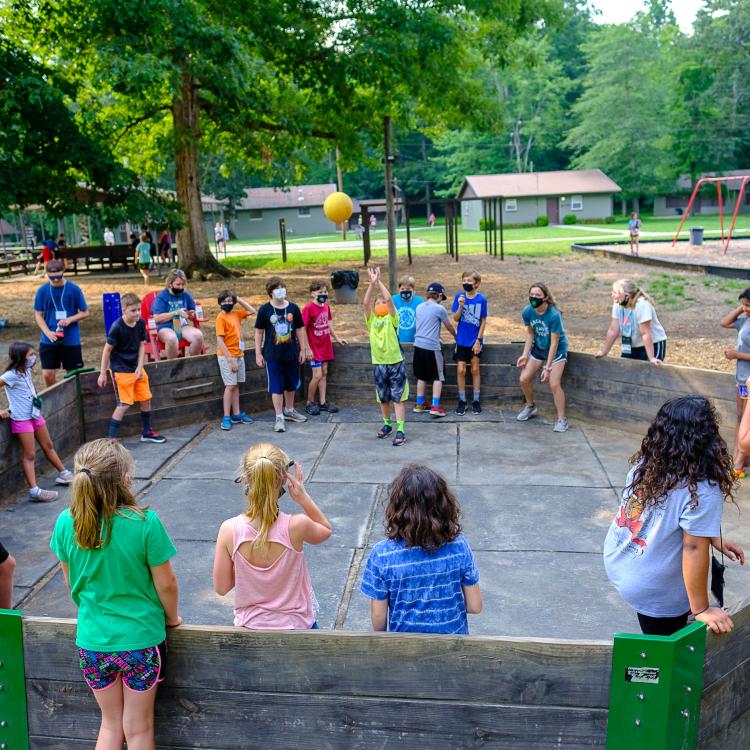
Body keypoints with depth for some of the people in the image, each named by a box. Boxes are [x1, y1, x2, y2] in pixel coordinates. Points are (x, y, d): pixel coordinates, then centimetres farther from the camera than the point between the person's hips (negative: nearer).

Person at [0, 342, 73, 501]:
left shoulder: (26, 371, 3)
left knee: (48, 446, 20)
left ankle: (63, 474, 34)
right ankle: (34, 491, -5)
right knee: (30, 455, -6)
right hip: (22, 419, -8)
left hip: (35, 415, 8)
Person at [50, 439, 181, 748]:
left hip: (91, 641, 3)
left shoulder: (66, 523, -11)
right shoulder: (145, 522, -23)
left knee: (110, 724, 24)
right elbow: (165, 583, -13)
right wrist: (172, 618, 7)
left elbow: (71, 582, 3)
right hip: (141, 639, -3)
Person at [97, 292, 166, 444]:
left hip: (136, 368, 6)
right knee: (124, 405, -9)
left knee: (145, 399, 13)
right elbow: (107, 349, -13)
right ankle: (111, 440, -2)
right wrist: (102, 373, -11)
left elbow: (141, 345, 4)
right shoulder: (117, 327, -20)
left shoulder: (141, 323, -3)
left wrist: (140, 367, -6)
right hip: (120, 370, -6)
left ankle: (147, 433, 30)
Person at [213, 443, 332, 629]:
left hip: (249, 627, 2)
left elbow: (221, 587, -5)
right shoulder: (296, 526, -21)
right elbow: (326, 530, 3)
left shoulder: (229, 530, -17)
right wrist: (303, 497, -8)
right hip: (296, 627, -2)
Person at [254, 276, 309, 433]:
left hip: (292, 354, 3)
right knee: (276, 387, 0)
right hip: (272, 355, -3)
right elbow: (259, 332, -1)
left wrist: (303, 349, 7)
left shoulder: (293, 308, 0)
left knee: (291, 384, 16)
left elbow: (300, 330, 8)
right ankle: (279, 417, 8)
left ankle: (289, 410, 35)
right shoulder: (265, 310, -6)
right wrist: (258, 353, -3)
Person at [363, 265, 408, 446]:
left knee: (398, 398, -2)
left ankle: (400, 430, -2)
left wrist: (379, 281, -13)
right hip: (378, 364, 4)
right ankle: (387, 424, 33)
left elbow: (389, 299, -16)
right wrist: (372, 283, -16)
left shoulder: (392, 318, -2)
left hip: (396, 363, -4)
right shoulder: (372, 320, 5)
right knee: (383, 398, 16)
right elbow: (365, 303, -9)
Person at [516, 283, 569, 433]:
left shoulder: (554, 315, -30)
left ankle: (562, 419, -2)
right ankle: (530, 406, 29)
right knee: (524, 379, 2)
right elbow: (530, 333, 1)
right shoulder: (527, 312, -15)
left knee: (554, 384, -16)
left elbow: (554, 343, -26)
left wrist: (547, 367, -24)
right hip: (538, 348, 6)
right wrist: (525, 354, -7)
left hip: (557, 350, -6)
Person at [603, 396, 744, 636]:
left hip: (616, 563, 6)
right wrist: (701, 610, -14)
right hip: (655, 593, -6)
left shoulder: (646, 464, -7)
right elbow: (693, 549, -24)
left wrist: (712, 538, 14)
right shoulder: (703, 490, -27)